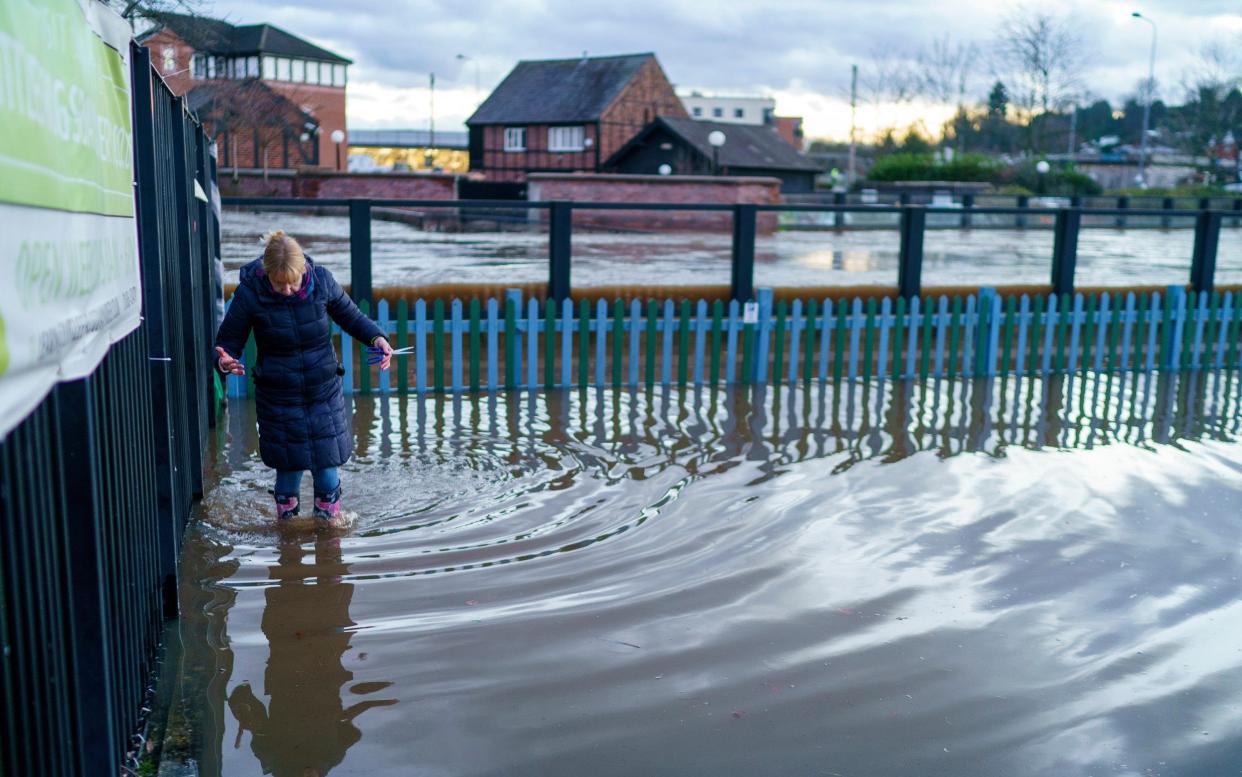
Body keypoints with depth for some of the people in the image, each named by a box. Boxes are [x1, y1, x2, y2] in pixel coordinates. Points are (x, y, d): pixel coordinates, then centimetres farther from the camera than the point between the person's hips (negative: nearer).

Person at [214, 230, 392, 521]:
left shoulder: (321, 280, -10)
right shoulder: (250, 293, -14)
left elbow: (351, 316, 6)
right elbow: (227, 342, -4)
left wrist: (376, 338, -12)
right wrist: (225, 361, -27)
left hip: (324, 393, 2)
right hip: (278, 397, -1)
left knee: (327, 464, 4)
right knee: (289, 466, 3)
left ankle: (329, 522, 28)